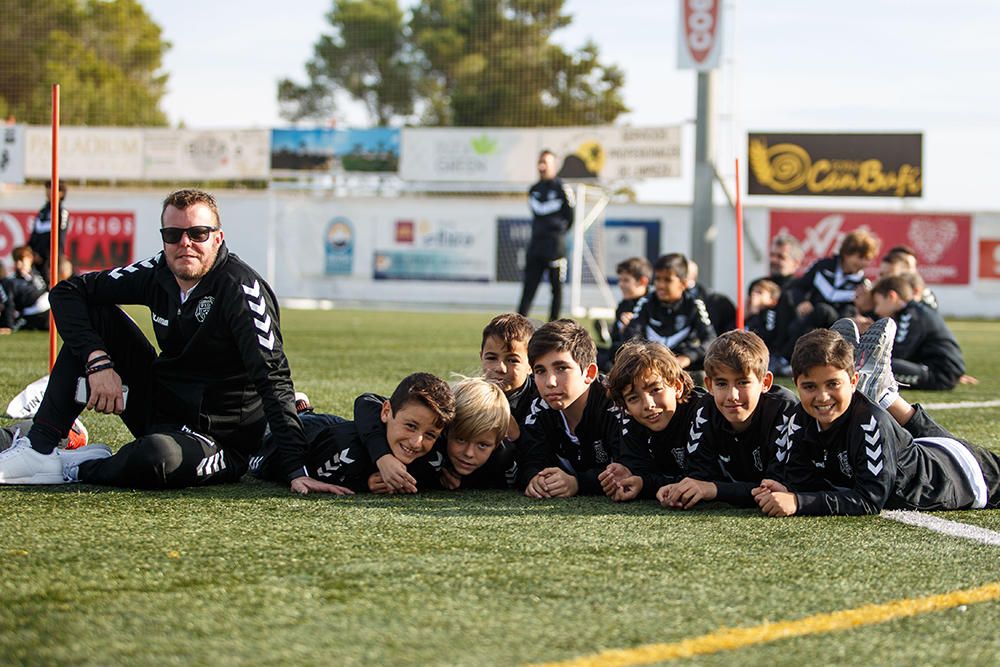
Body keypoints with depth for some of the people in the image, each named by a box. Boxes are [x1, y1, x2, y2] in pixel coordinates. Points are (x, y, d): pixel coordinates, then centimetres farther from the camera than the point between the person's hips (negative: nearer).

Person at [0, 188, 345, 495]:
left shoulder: (240, 288, -20)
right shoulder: (158, 272, -2)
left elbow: (273, 379, -27)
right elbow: (67, 292, 2)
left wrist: (297, 470, -34)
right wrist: (99, 360, -15)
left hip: (221, 439, -6)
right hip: (160, 408, 7)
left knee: (156, 456, -41)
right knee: (93, 314, -3)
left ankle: (78, 468, -7)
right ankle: (38, 449, -9)